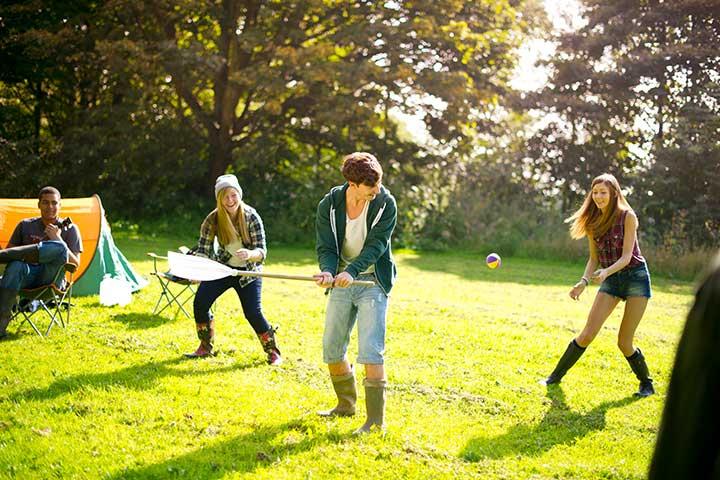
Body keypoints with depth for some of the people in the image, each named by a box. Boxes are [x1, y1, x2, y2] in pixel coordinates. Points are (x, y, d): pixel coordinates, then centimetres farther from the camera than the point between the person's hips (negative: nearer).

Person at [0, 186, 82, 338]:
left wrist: (58, 239, -11)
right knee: (15, 266, -38)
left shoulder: (69, 229, 9)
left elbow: (75, 264, 0)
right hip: (27, 276, 2)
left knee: (58, 248, -34)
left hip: (51, 279, -2)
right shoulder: (25, 225, 15)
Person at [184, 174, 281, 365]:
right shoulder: (213, 219, -13)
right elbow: (203, 249, -12)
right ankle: (206, 347, 11)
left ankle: (273, 351, 6)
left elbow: (262, 251, -21)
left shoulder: (251, 217, -19)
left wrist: (250, 254, -44)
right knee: (200, 303, -10)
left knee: (253, 313, -14)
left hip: (248, 271, -3)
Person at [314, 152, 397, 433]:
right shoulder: (328, 206, -6)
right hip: (341, 282, 4)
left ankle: (376, 419, -10)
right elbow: (326, 247, -8)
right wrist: (328, 271, -30)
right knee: (331, 349, 10)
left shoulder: (385, 203, -13)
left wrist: (352, 271, -35)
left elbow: (376, 244, -20)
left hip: (373, 281, -4)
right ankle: (346, 405, 32)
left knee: (371, 351, -15)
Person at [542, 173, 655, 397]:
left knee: (624, 342, -4)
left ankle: (646, 384, 18)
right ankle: (556, 376, 8)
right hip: (610, 280, 4)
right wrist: (584, 282, -8)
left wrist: (606, 272, -34)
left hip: (635, 276, -4)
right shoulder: (593, 222, 3)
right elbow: (594, 259, 8)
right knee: (587, 334, -4)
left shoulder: (627, 216, -12)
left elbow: (627, 256, -18)